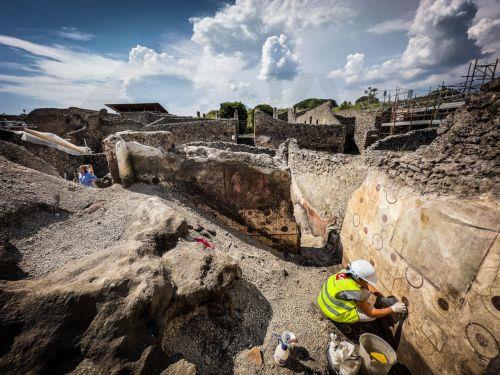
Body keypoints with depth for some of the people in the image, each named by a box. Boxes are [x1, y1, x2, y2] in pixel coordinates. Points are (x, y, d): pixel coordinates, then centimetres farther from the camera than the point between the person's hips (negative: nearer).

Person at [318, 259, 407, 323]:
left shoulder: (346, 272, -14)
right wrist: (393, 309, -14)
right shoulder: (354, 291, -33)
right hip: (336, 313, -7)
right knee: (373, 315, -1)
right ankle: (343, 321, 5)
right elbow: (371, 313, -17)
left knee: (366, 291, 2)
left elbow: (367, 285, 4)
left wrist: (383, 298, -2)